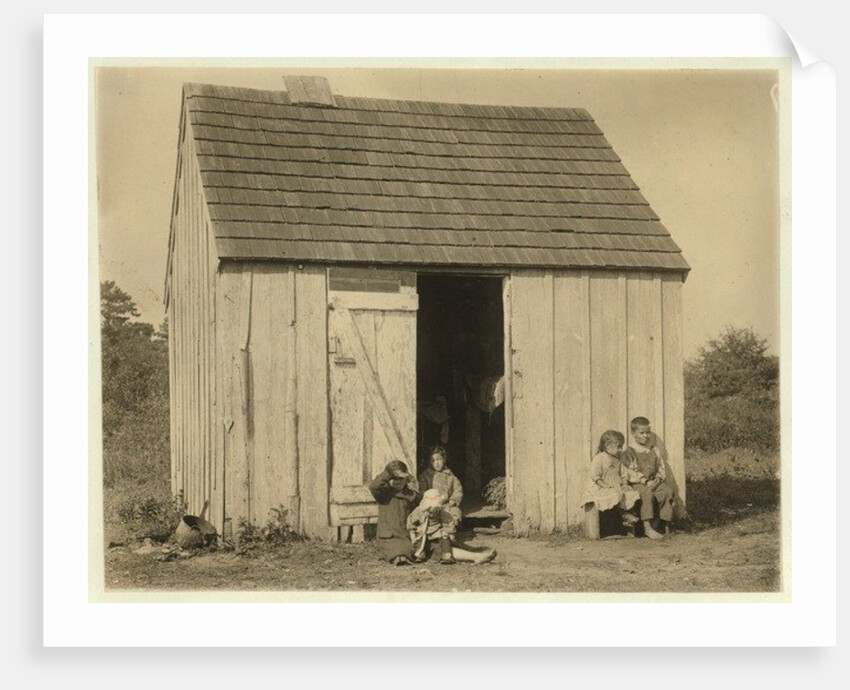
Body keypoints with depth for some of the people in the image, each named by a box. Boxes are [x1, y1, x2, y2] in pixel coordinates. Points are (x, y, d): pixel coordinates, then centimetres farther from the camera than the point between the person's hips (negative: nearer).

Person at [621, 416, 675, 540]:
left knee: (668, 491, -22)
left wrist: (658, 478, -7)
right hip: (637, 483, -5)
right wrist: (645, 481, -20)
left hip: (653, 481, 5)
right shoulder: (629, 452, -2)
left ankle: (662, 524, -13)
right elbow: (631, 472, -10)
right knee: (647, 493, -34)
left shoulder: (654, 450, 15)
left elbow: (661, 467, 13)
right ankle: (647, 527, -32)